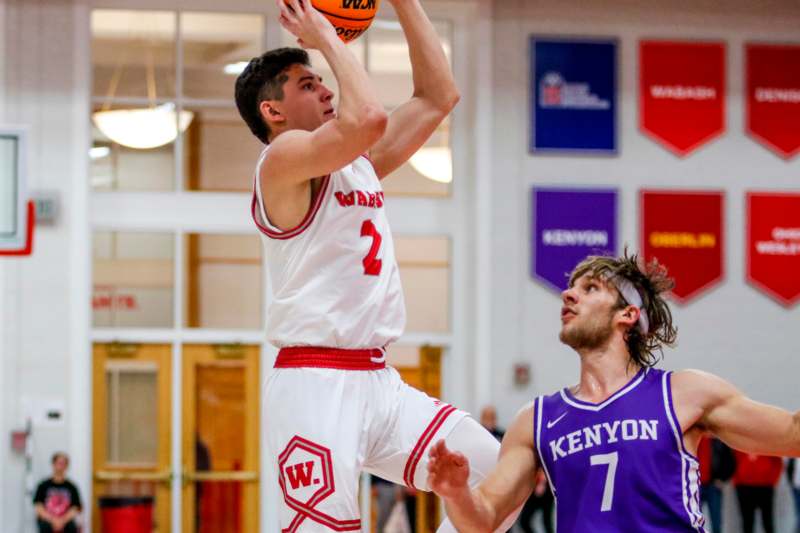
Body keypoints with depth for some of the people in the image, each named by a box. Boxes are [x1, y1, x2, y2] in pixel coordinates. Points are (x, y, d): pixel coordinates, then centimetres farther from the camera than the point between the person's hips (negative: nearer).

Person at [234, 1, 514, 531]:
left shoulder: (361, 164, 18)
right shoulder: (283, 158, -8)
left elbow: (438, 96, 20)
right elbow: (367, 119, -26)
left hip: (380, 381, 8)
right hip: (316, 384, -8)